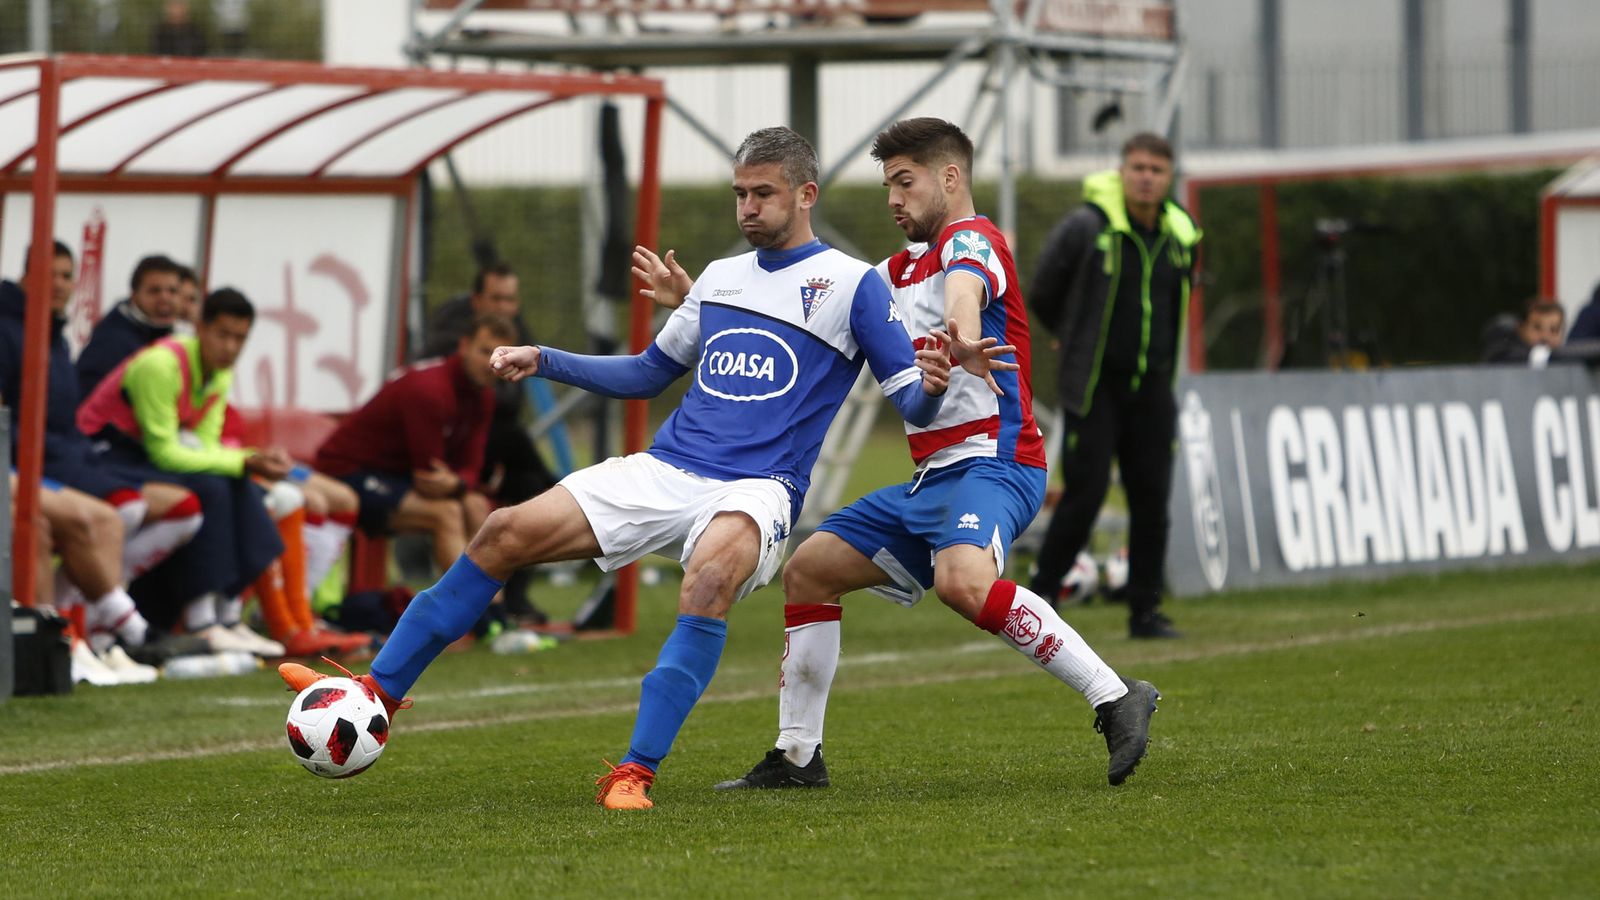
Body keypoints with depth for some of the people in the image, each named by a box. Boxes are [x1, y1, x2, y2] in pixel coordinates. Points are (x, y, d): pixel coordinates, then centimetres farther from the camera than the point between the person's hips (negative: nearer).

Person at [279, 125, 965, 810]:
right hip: (663, 472, 6)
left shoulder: (852, 285, 0)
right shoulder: (721, 277, 19)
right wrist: (545, 361, 20)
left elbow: (911, 403, -4)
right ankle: (375, 694, -3)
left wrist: (928, 387, -28)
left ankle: (635, 774, -39)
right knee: (505, 534, -9)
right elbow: (650, 372, 30)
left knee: (711, 576, -39)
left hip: (755, 490, -6)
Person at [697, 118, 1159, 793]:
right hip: (932, 477, 10)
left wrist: (963, 330, -56)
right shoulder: (902, 270, 22)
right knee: (808, 571, 11)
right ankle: (797, 755, 18)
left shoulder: (970, 239, -7)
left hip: (991, 458, -10)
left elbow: (965, 284, -31)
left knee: (963, 579, -36)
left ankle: (1116, 699, -31)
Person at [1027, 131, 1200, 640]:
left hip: (1152, 388, 5)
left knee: (1152, 498, 3)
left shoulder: (1180, 237, 6)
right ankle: (1041, 597, 4)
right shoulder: (1086, 227, -10)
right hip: (1093, 387, -5)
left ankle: (1145, 611, 11)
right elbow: (1043, 296, 2)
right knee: (1085, 494, -9)